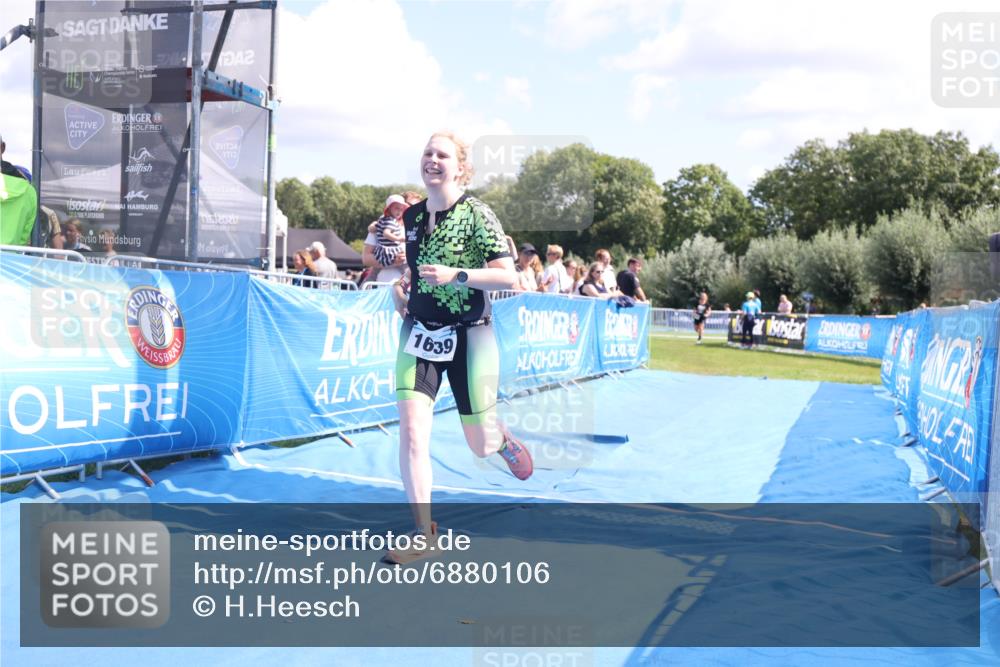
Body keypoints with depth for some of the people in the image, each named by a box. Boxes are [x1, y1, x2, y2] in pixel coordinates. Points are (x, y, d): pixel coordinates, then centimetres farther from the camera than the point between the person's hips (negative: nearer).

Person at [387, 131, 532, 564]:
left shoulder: (477, 214, -10)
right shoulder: (412, 216, 7)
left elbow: (508, 277, -16)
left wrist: (456, 276, -26)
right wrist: (400, 285, 5)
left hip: (468, 336, -4)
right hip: (419, 333, 4)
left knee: (480, 446, 5)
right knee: (411, 430, -13)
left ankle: (502, 437, 45)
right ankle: (424, 535, -4)